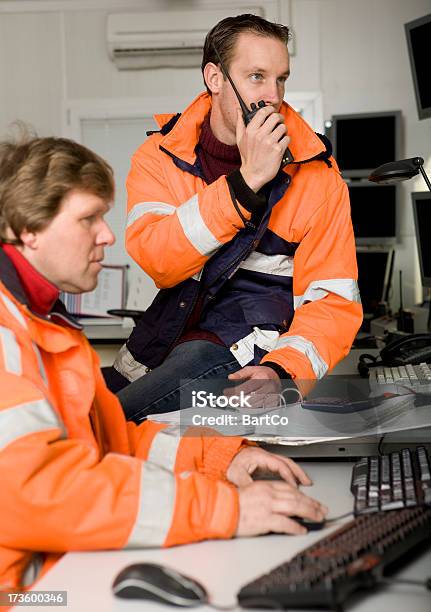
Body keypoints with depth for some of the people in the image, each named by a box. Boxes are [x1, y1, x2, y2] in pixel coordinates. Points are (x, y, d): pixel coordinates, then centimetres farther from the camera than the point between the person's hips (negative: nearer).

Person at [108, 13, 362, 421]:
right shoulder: (159, 157, 3)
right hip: (159, 348, 4)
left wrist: (282, 370, -23)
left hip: (253, 353, -3)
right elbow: (156, 260, -15)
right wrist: (246, 181, -22)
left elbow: (334, 302, -5)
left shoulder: (316, 176, -2)